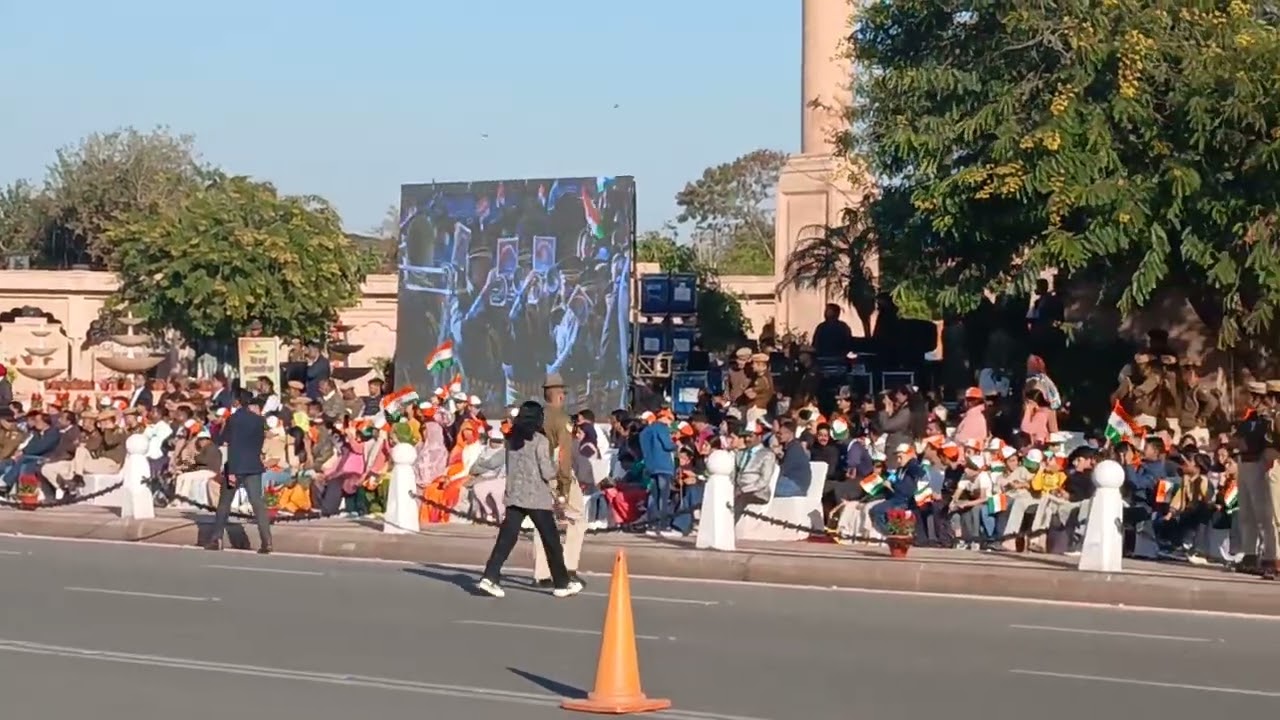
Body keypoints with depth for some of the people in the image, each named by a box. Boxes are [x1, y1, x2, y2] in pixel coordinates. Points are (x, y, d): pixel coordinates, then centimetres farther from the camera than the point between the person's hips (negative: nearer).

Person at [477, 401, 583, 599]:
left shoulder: (512, 440, 8)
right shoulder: (540, 441, -10)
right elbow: (548, 472, -13)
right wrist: (557, 472, 7)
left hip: (514, 495, 5)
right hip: (537, 498, -5)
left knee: (506, 538, 0)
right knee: (551, 540, 6)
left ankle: (490, 577, -14)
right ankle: (562, 583, 13)